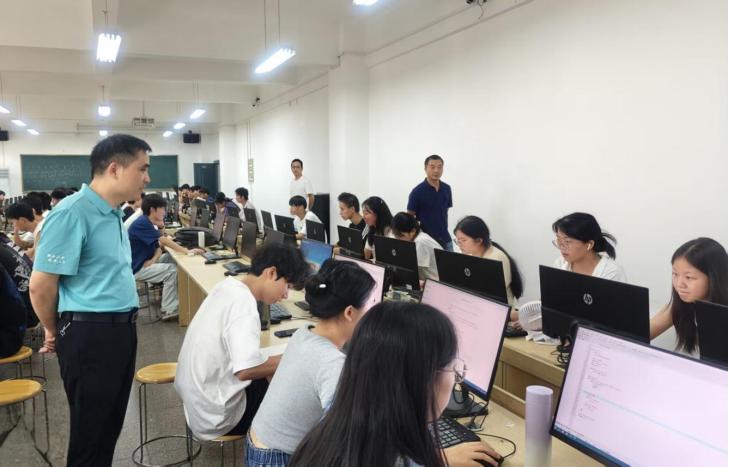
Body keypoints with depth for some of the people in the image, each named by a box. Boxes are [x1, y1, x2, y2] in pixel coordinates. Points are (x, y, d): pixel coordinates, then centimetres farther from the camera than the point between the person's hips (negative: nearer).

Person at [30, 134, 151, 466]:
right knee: (91, 433, 8)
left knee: (110, 426, 20)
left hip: (122, 330, 8)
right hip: (90, 335, -8)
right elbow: (40, 286, -16)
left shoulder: (113, 214, 11)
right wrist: (55, 332, 0)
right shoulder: (73, 213, -18)